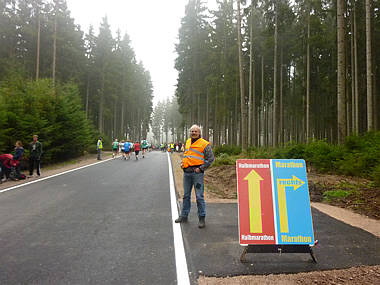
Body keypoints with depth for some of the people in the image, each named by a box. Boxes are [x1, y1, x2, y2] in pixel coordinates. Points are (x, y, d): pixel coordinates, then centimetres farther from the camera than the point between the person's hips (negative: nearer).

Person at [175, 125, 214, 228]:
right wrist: (182, 162, 12)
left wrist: (201, 168, -11)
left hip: (197, 173, -6)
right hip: (186, 173, 6)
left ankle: (202, 218, 8)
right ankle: (184, 216, 25)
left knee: (199, 196, -2)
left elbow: (210, 158, -6)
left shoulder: (204, 144, -6)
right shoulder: (187, 142, 13)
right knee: (186, 195, 14)